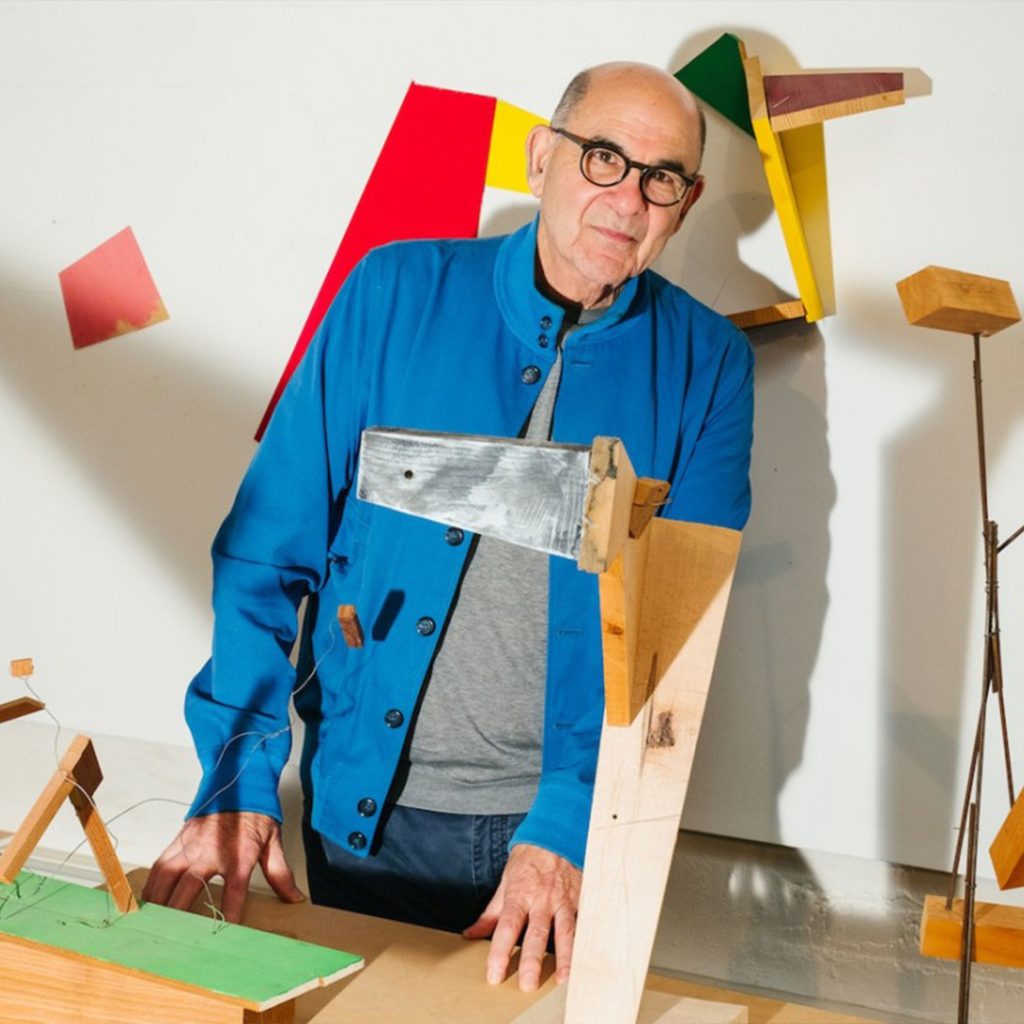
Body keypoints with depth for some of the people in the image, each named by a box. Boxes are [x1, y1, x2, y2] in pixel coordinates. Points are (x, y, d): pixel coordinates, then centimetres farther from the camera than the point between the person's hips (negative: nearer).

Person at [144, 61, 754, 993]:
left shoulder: (705, 363, -6)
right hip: (366, 807, 0)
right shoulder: (397, 293, -7)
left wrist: (569, 825, -21)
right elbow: (269, 543, -8)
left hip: (573, 821, 0)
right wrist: (239, 777, -14)